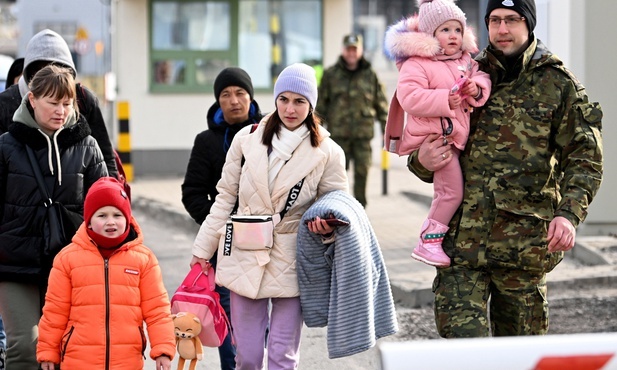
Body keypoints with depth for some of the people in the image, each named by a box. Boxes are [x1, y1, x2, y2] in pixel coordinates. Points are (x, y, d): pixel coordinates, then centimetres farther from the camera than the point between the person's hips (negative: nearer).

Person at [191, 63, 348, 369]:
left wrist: (329, 228, -18)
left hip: (290, 263, -1)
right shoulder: (247, 139, 2)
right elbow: (225, 197, 9)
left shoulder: (327, 153, -1)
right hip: (245, 257, 1)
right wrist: (203, 249, 10)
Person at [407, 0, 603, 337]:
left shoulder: (558, 84, 3)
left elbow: (584, 158, -1)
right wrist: (422, 161, -6)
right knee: (461, 336, -9)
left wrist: (569, 214, -18)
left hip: (525, 242, -1)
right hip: (462, 236, 1)